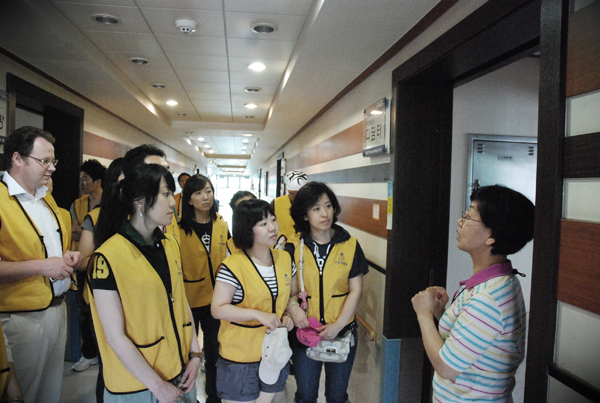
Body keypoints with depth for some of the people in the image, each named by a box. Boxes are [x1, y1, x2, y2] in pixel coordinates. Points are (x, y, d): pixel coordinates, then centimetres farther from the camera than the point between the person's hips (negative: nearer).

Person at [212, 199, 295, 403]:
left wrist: (289, 313, -5)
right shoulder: (233, 266, -19)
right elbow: (218, 309, -19)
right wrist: (258, 314, -27)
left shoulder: (285, 259, 1)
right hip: (239, 358, -5)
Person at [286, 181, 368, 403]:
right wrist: (293, 307, -21)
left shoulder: (350, 246, -4)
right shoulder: (294, 248, -5)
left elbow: (355, 290, -5)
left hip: (342, 333, 0)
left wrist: (338, 325, -14)